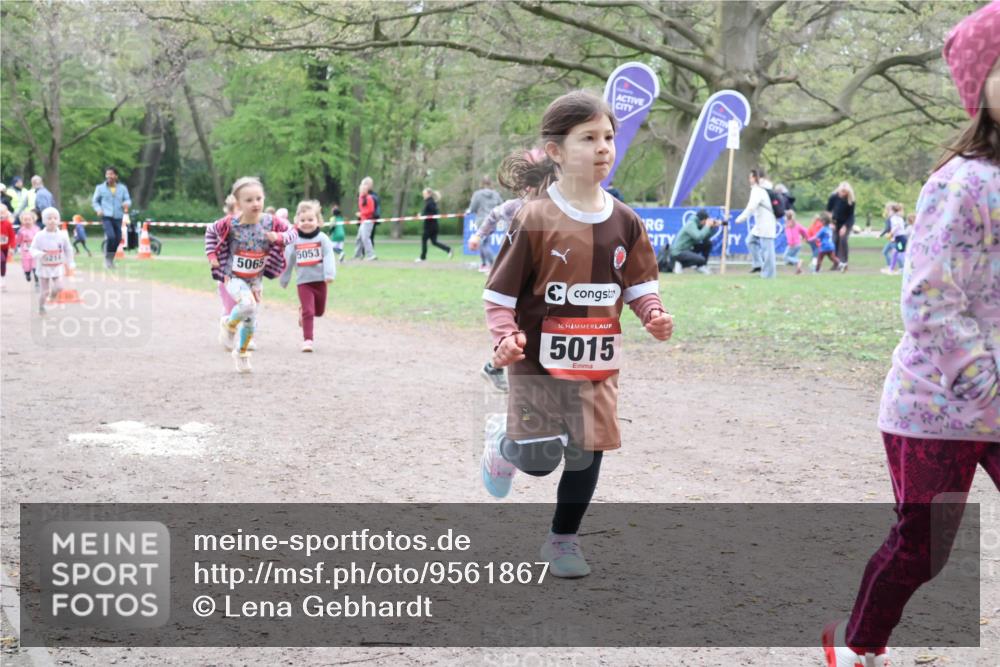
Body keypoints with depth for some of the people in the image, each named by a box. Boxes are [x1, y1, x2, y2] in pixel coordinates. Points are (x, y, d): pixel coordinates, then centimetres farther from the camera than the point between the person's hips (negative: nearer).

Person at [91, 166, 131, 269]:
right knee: (111, 236, -21)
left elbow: (128, 199, 7)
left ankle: (111, 259, 26)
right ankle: (107, 259, -6)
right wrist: (98, 209, -8)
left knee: (118, 239, 6)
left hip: (118, 217, 3)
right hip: (106, 217, -3)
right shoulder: (100, 188, 4)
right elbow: (95, 201, 11)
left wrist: (126, 203, -17)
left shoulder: (122, 188, 7)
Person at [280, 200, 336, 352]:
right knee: (308, 312, -9)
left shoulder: (322, 238, -4)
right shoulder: (294, 241, -1)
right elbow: (288, 261, 8)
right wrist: (284, 279, 15)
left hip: (319, 280, 1)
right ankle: (307, 339, -4)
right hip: (303, 281, -1)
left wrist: (329, 274, -26)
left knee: (319, 311, 16)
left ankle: (303, 310, 46)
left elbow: (329, 257, -12)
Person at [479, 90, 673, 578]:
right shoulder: (535, 220, -13)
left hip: (597, 365, 4)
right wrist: (506, 338, -24)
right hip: (540, 362, -4)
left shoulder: (624, 222, 1)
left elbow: (639, 284, 10)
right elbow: (499, 293, -8)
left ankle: (563, 540, 29)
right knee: (539, 458, -7)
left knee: (587, 453, 7)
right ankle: (502, 441, 30)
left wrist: (653, 314, -11)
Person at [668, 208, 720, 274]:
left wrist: (713, 227, -4)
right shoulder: (691, 225, -20)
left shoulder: (698, 224, 6)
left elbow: (706, 238, 8)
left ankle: (702, 266, 8)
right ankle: (680, 264, -8)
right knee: (701, 260, -27)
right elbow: (698, 237, -34)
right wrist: (707, 226, -21)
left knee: (708, 243, 4)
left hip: (688, 249, 10)